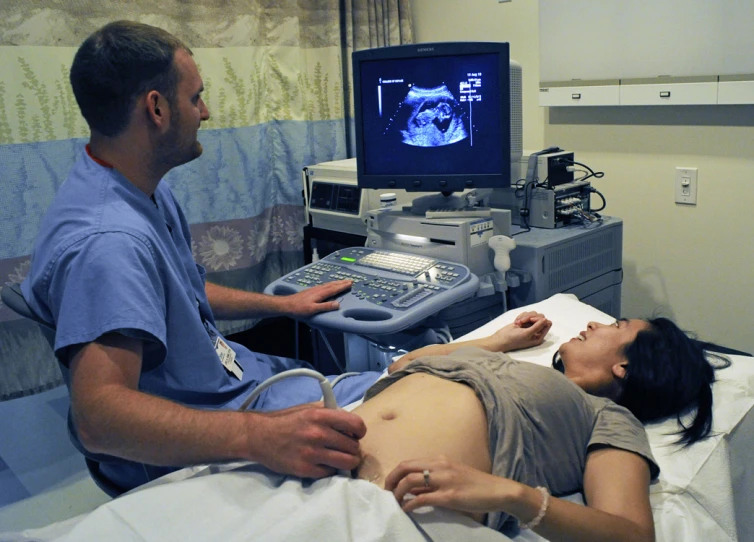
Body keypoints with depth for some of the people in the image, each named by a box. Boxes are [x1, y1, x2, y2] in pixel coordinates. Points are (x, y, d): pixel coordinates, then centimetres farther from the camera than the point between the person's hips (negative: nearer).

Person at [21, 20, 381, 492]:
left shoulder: (148, 190, 4)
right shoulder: (107, 241, -31)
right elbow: (98, 415, -40)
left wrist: (282, 304, 17)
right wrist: (257, 437, -52)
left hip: (237, 378, 10)